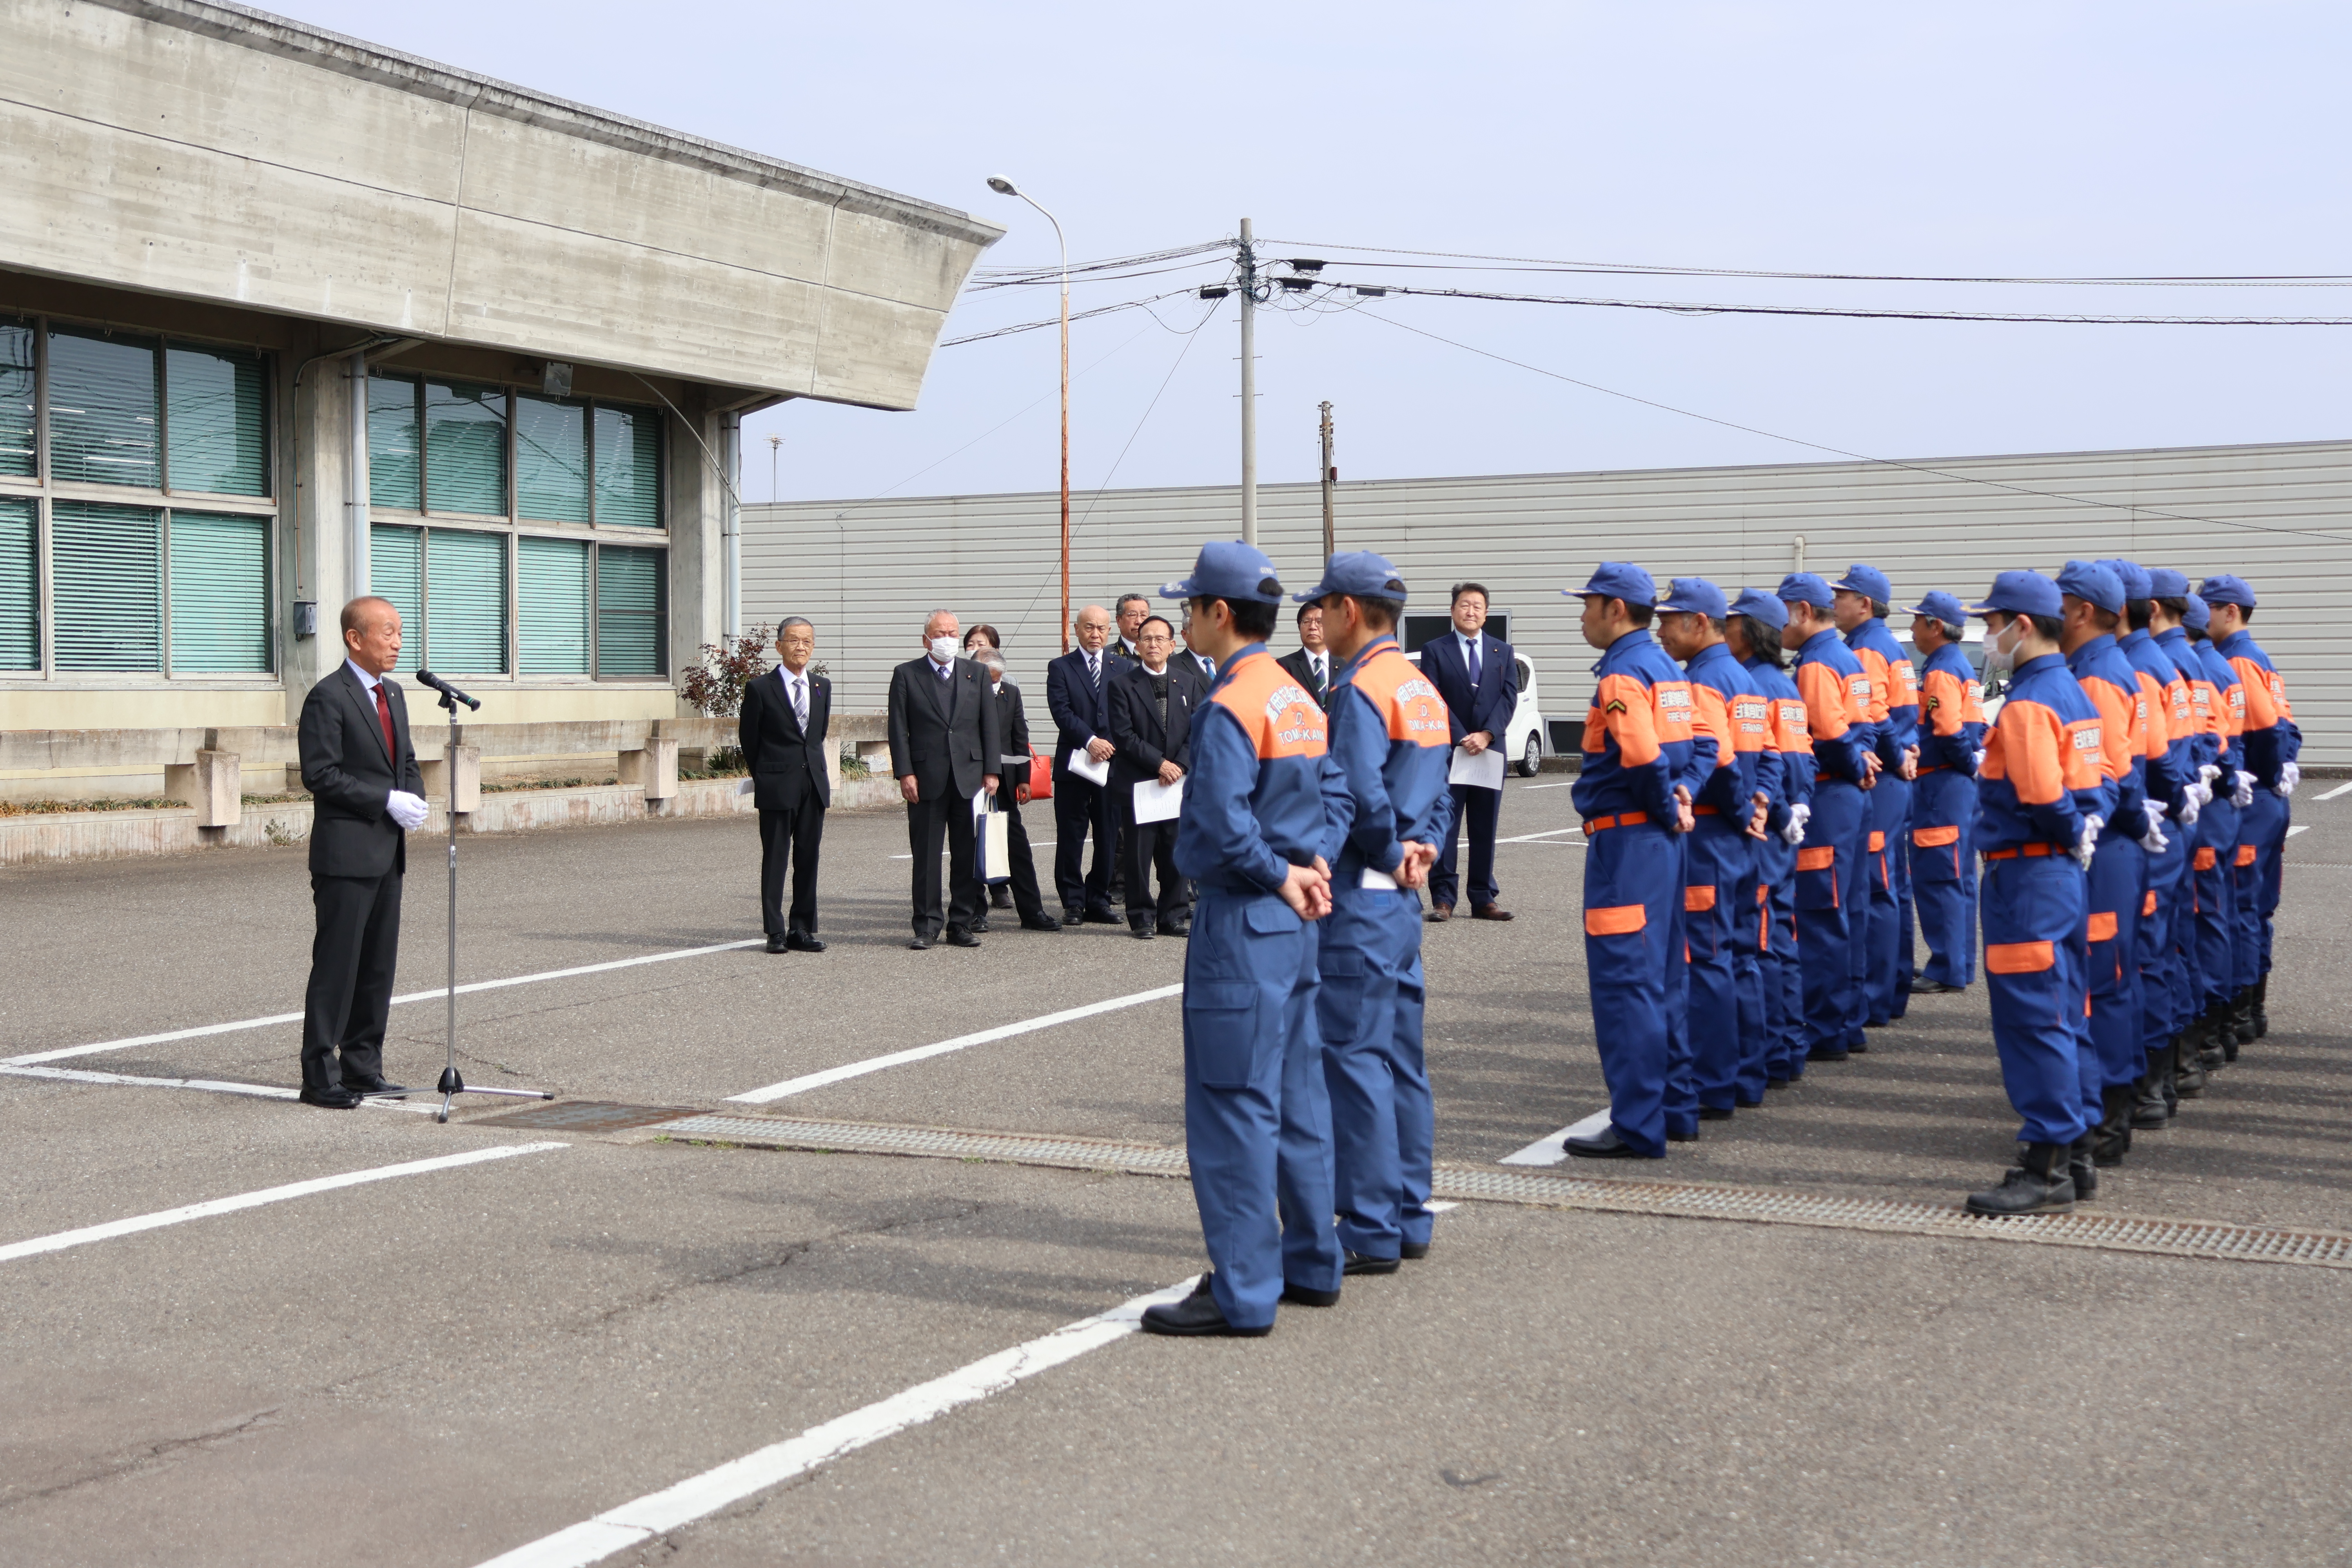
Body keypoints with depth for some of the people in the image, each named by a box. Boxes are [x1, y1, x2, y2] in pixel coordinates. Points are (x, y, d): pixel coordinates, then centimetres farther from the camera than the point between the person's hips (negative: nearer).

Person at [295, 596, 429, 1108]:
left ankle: (363, 1067, 20)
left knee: (379, 965, 12)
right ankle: (320, 1077, 0)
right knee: (336, 965, -5)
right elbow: (320, 774, -17)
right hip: (346, 853, -8)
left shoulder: (393, 693, 15)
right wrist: (388, 801, -18)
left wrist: (415, 798, 1)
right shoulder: (328, 697, -11)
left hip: (388, 853, 8)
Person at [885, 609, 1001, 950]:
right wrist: (905, 773, -8)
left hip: (970, 777, 2)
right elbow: (898, 729, 1)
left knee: (968, 856, 4)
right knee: (926, 856, 0)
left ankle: (962, 925, 11)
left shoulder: (977, 674, 12)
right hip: (926, 778, -2)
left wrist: (992, 771, 1)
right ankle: (926, 927, 6)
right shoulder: (906, 675, 6)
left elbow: (990, 726, 9)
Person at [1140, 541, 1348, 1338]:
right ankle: (1309, 1263, 24)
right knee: (1296, 1098, 15)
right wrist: (1311, 866, 1)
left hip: (1241, 925, -9)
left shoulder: (1231, 707, -17)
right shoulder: (1300, 702, 12)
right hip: (1294, 923, 10)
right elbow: (1335, 797, 16)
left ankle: (1242, 1293, -3)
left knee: (1232, 1108, -5)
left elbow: (1221, 825, -25)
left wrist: (1283, 876, -11)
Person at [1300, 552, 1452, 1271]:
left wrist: (1392, 856, -8)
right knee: (1400, 1057, 14)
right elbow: (1439, 795, 18)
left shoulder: (1360, 689, -15)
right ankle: (1408, 1217, 20)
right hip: (1402, 897, 10)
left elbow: (1361, 797, -24)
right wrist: (1423, 849, 5)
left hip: (1362, 896, -10)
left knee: (1354, 1060, -5)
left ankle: (1371, 1232, -2)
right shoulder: (1422, 689, 15)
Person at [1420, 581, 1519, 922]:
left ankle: (1483, 900, 9)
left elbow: (1509, 697, 3)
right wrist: (1461, 739, -14)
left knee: (1485, 829, 5)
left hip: (1490, 750, 3)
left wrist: (1486, 735, -12)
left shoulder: (1503, 652, 13)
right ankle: (1443, 899, -2)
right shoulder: (1435, 651, 3)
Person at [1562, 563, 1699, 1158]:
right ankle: (1675, 1110, 23)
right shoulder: (1666, 668, 15)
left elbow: (1643, 757, -27)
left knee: (1624, 982, -6)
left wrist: (1666, 809, -11)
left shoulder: (1622, 674, -15)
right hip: (1662, 841, 10)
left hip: (1626, 842, -10)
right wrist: (1680, 797, 1)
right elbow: (1688, 748, 17)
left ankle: (1638, 1127, -5)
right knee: (1661, 979, 16)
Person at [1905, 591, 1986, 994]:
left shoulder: (1941, 672, -15)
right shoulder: (1963, 667, 17)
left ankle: (1947, 971, -6)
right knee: (1958, 878, 14)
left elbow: (1949, 732, -24)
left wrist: (1969, 765, -11)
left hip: (1942, 785, -10)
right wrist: (1973, 764, 10)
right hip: (1962, 785, 10)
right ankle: (1960, 964, 20)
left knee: (1936, 878, -7)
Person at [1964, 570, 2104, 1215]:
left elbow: (2040, 798, -26)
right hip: (2065, 873, 10)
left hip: (2027, 877, -10)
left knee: (2032, 1022, -6)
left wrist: (2071, 837, -10)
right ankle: (2067, 1153, 23)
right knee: (2058, 1019, 15)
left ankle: (2047, 1173, -2)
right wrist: (2079, 833, 5)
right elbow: (2090, 785, 17)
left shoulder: (2028, 705, -17)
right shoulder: (2072, 694, 14)